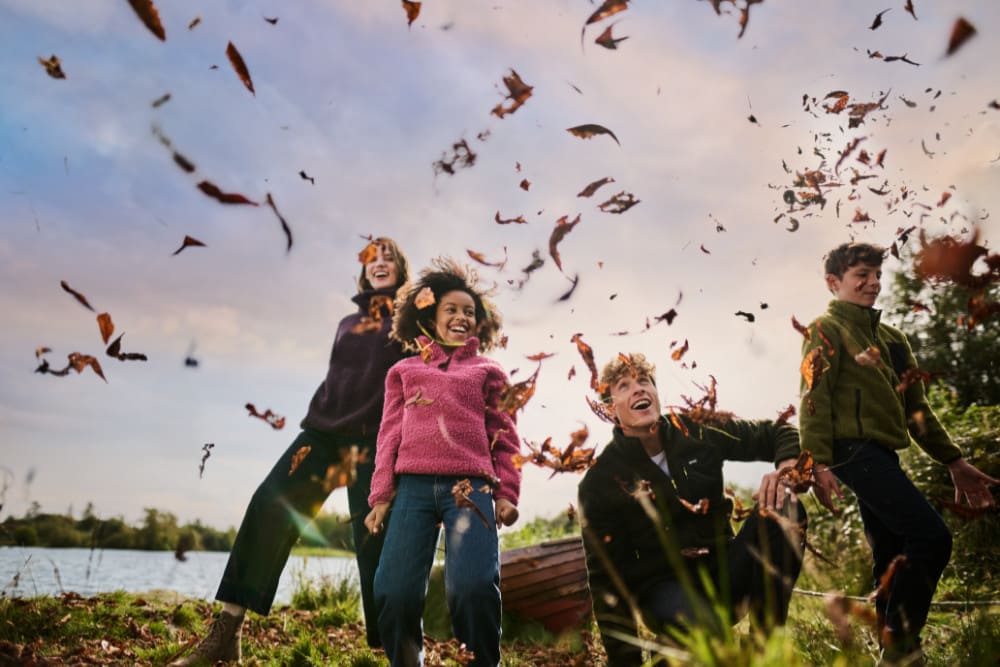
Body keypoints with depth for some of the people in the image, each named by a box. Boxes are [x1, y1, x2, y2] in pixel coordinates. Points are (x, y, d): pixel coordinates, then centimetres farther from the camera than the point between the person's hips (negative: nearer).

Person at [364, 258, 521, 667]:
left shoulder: (487, 372, 20)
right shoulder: (405, 370, 21)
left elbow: (504, 437, 14)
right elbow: (390, 434, 16)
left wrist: (506, 493, 1)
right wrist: (381, 495, 7)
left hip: (471, 487, -1)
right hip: (413, 486, 1)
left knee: (474, 588, -17)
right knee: (394, 592, -9)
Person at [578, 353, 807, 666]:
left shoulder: (697, 432, -3)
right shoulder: (600, 482, -10)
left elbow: (779, 434, 6)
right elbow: (605, 578, -8)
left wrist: (784, 471, -18)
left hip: (723, 570, 4)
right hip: (664, 585, -4)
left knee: (783, 508, -19)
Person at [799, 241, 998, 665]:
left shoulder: (891, 338, 22)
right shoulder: (826, 329, -1)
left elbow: (916, 408, 22)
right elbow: (814, 399, -11)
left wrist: (954, 462, 18)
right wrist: (818, 463, -20)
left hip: (882, 454, 8)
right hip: (854, 449, -8)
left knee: (892, 558, 9)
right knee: (932, 536, -15)